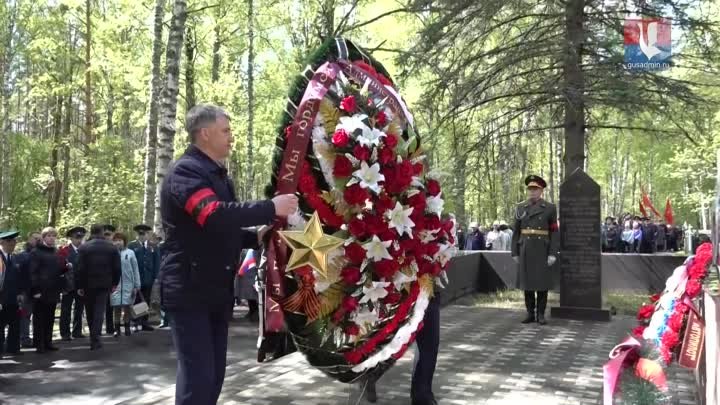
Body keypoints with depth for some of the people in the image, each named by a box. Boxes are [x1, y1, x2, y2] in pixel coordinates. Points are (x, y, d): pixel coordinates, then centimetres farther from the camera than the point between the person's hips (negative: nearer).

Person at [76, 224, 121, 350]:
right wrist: (114, 283, 10)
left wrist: (79, 286, -4)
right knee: (99, 311, 0)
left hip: (88, 284, 0)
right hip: (104, 284, 1)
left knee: (90, 312, 14)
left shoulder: (84, 248, -7)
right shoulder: (112, 247, -1)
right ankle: (95, 340, -9)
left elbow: (80, 268, -9)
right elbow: (117, 267, 1)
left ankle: (93, 337, 25)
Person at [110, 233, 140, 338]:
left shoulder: (130, 253, -1)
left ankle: (127, 328, 18)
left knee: (127, 307, 7)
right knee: (116, 308, 3)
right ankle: (117, 329, 13)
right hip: (115, 285, 0)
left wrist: (137, 286, 0)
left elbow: (135, 270, 2)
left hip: (128, 284, 0)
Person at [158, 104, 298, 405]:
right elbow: (214, 215, -31)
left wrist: (257, 237, 7)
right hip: (190, 291, -9)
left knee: (214, 373, 13)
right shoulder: (185, 171, -14)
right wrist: (271, 208, -25)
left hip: (217, 290, 9)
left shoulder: (218, 175, 17)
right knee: (198, 374, -9)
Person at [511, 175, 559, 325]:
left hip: (542, 251, -2)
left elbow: (554, 233, -4)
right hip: (525, 251, 2)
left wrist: (553, 254, -11)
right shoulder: (520, 208, 7)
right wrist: (515, 253, 3)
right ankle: (530, 314, 12)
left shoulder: (550, 208, -1)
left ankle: (541, 314, 9)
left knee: (542, 282, 0)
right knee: (527, 282, 4)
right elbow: (516, 232, 8)